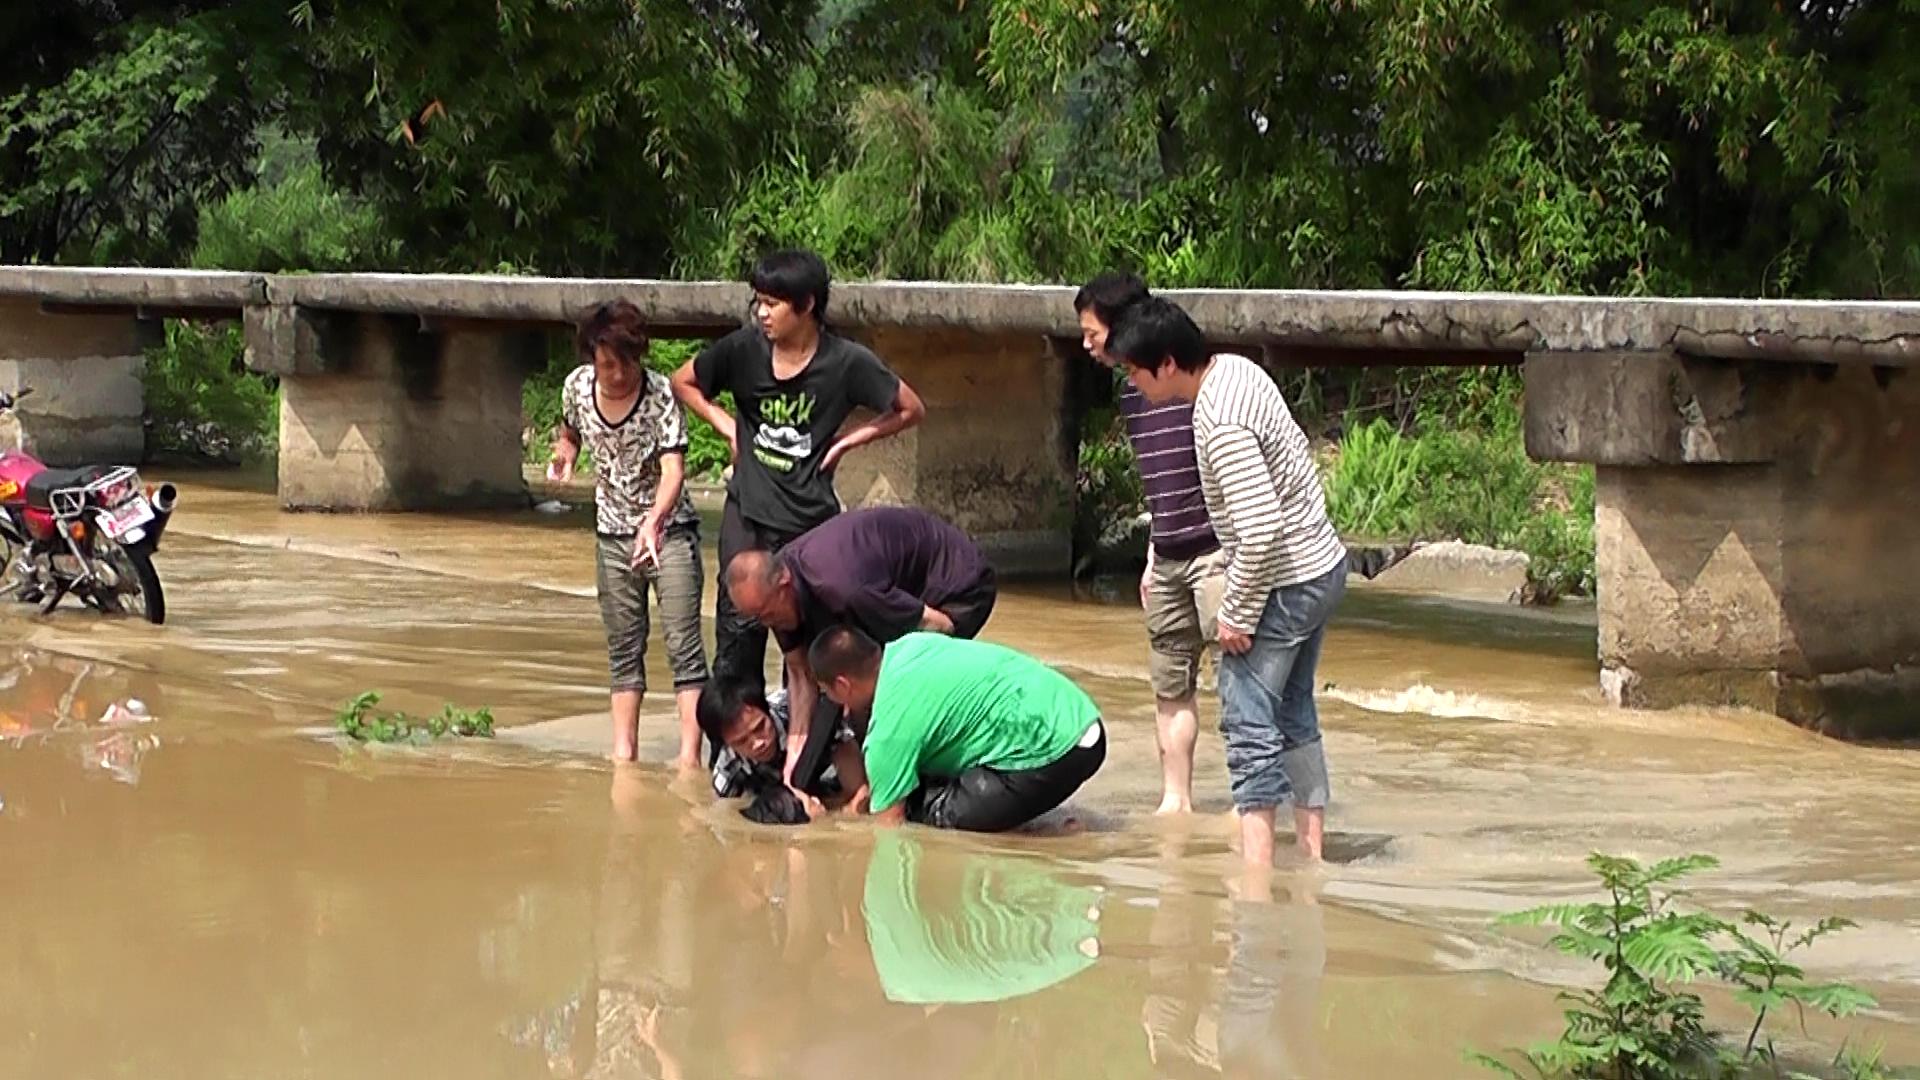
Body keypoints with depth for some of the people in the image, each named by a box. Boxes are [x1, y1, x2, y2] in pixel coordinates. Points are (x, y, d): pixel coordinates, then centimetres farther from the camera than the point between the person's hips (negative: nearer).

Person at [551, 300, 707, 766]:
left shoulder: (660, 394, -21)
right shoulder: (578, 386, -7)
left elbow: (673, 469, -30)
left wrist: (653, 521, -46)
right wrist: (564, 454, -7)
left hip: (668, 530, -5)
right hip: (614, 534, 5)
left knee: (683, 643, -11)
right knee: (623, 646, 11)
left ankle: (690, 752, -14)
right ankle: (624, 750, 17)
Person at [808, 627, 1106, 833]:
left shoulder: (887, 733, -12)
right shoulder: (911, 645, 10)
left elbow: (889, 827, -5)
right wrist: (878, 784, 24)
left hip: (1053, 753, -9)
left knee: (927, 818, -7)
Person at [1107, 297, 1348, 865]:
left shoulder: (1221, 426, -27)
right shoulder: (1236, 369, 3)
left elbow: (1260, 530, -31)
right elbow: (1294, 449, 17)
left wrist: (1236, 614, -19)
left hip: (1284, 583, -10)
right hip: (1324, 564, 10)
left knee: (1250, 720, -7)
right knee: (1293, 711, 18)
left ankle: (1256, 867, -10)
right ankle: (1311, 854, 25)